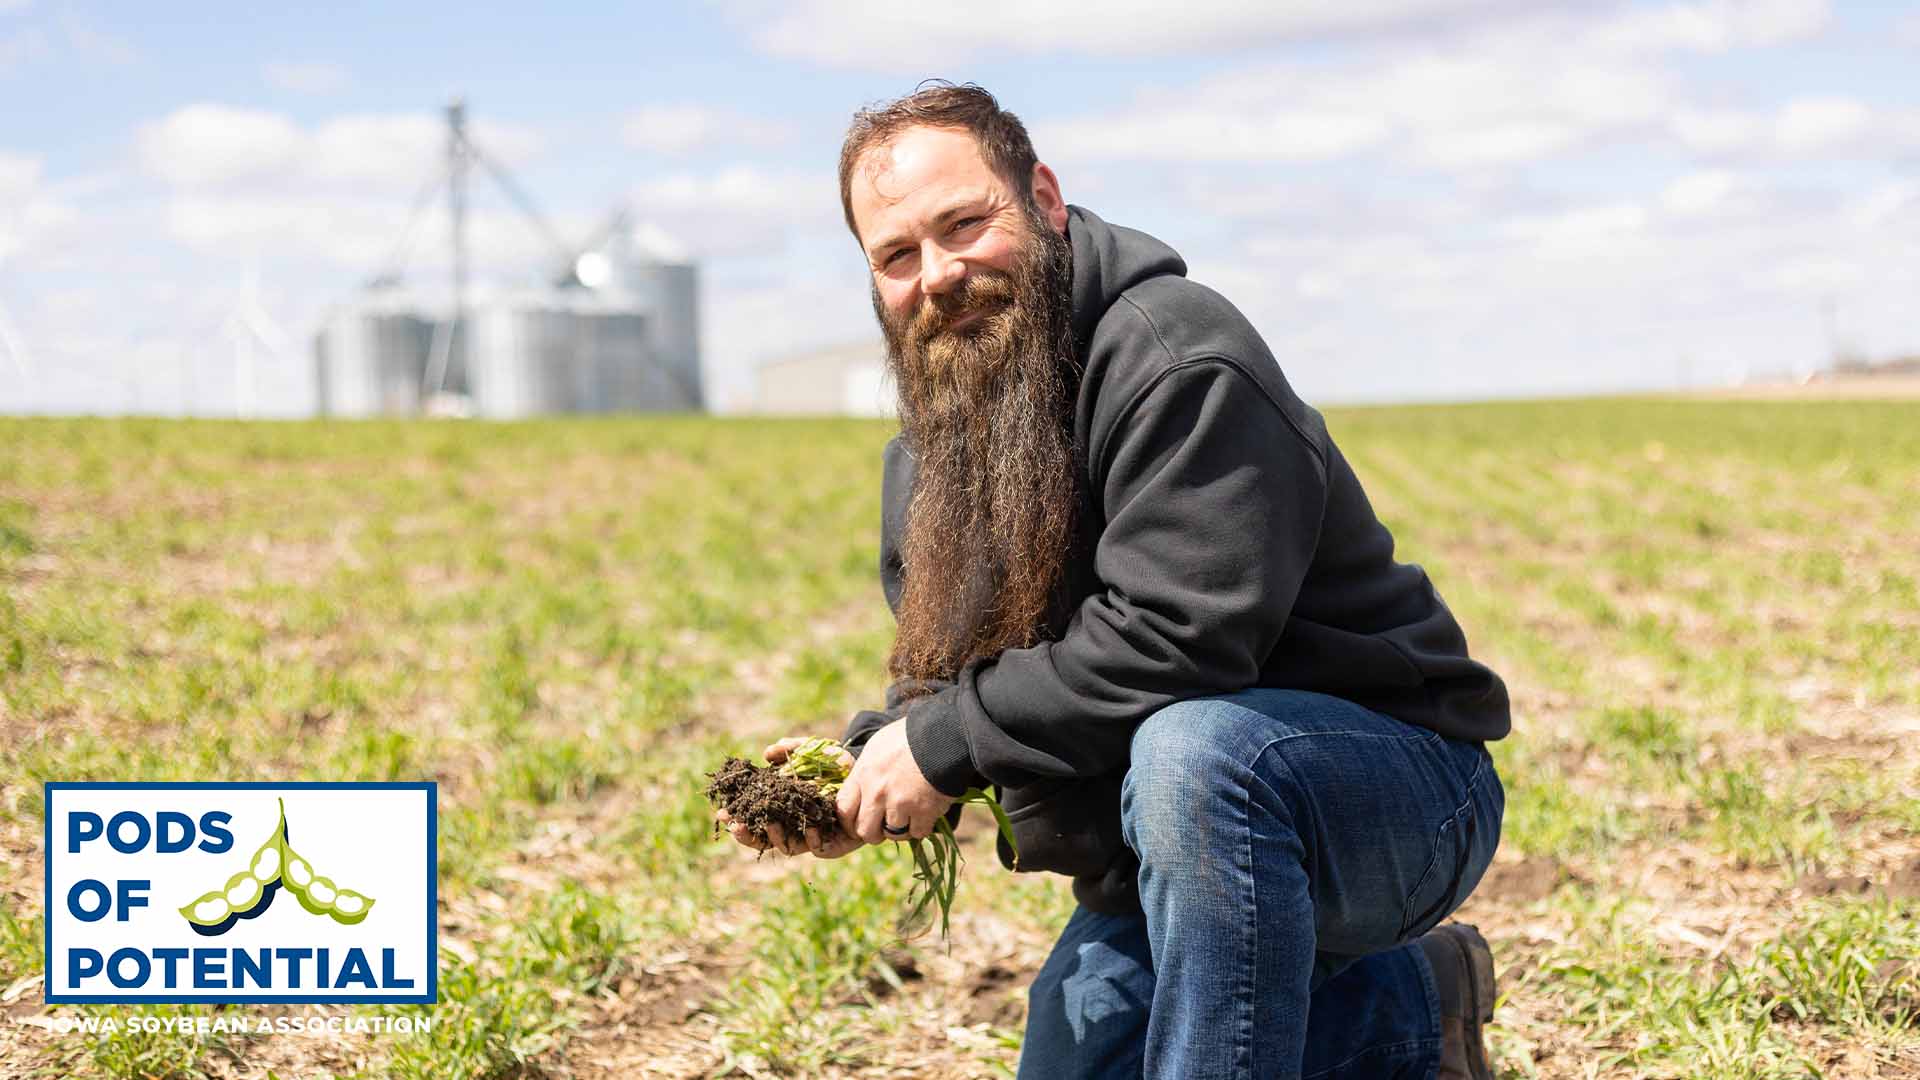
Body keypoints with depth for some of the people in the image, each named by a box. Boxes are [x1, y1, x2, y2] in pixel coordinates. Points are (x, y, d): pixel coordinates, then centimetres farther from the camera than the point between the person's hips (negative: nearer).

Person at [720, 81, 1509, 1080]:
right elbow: (942, 678, 14)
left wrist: (947, 744, -23)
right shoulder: (923, 457, 7)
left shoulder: (1177, 360, -22)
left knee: (1190, 748, -40)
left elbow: (1172, 639, -31)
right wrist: (868, 765, -8)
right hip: (1163, 850, 9)